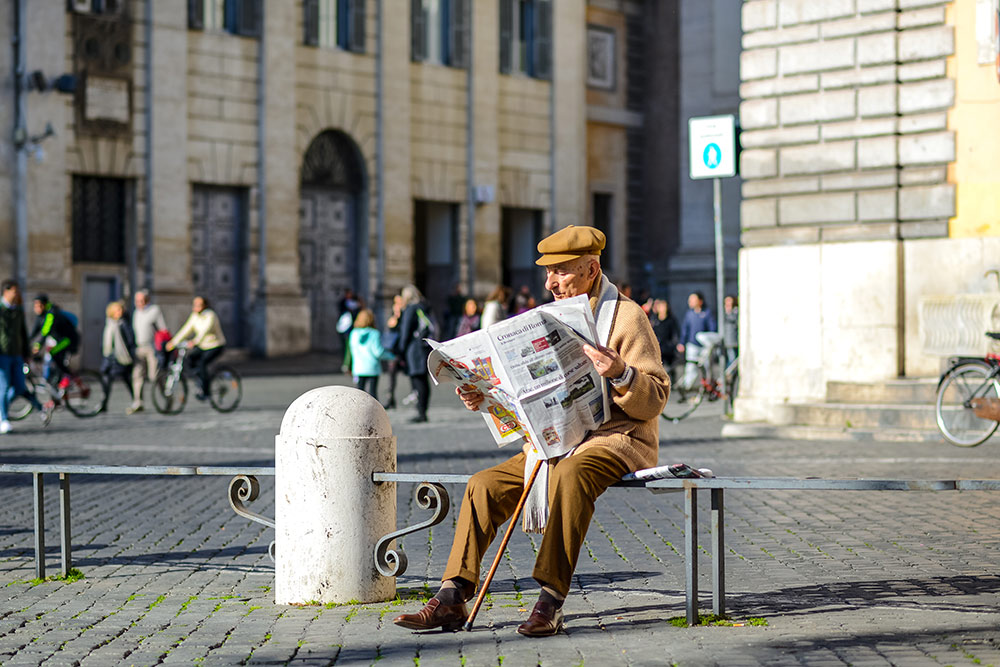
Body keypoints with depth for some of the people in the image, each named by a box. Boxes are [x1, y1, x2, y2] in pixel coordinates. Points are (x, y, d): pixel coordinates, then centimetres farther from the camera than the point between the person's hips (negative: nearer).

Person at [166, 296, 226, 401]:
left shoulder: (210, 316, -20)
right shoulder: (194, 316, 2)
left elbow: (206, 330, -36)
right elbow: (186, 330, 1)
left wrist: (195, 341, -52)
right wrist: (173, 342, -8)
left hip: (216, 346, -7)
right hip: (203, 346, 7)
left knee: (202, 363, -27)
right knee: (190, 357, -18)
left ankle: (205, 393, -20)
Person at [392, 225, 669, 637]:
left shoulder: (627, 317, -7)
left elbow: (654, 399, -12)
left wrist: (620, 373, -31)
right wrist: (487, 399, 0)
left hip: (618, 438, -7)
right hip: (559, 441, 7)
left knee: (570, 475, -39)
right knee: (485, 485, -10)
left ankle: (551, 602, -37)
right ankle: (452, 598, -10)